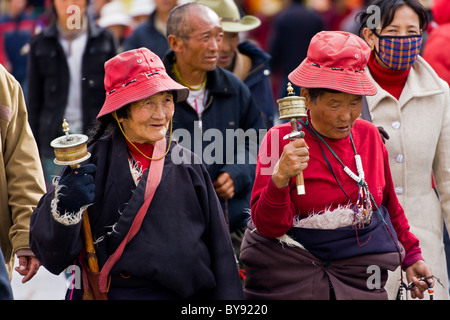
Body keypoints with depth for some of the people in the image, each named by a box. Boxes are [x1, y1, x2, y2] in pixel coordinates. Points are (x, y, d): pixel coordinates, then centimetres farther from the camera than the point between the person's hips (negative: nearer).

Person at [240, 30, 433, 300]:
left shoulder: (369, 135, 5)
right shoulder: (281, 140, -10)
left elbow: (388, 203, 20)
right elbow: (268, 227, -14)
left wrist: (411, 256, 23)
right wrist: (280, 178, -30)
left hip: (362, 278, 4)